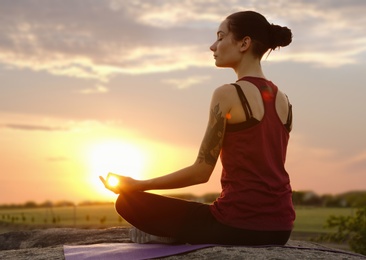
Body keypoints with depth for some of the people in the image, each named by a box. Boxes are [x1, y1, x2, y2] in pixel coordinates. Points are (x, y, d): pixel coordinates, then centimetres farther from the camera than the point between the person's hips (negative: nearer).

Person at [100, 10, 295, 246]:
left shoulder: (228, 94, -13)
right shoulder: (283, 100, 9)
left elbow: (201, 172, -12)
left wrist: (138, 185, -3)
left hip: (240, 225, -8)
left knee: (128, 202, 5)